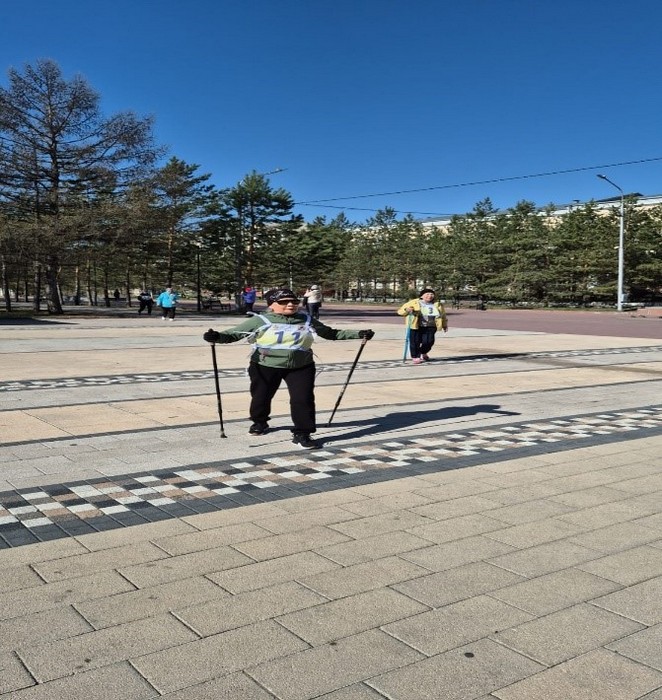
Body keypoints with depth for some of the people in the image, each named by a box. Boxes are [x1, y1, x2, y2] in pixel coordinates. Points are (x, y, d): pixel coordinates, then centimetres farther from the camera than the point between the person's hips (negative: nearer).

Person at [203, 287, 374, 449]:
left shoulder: (307, 320, 0)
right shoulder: (260, 321, -10)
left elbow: (331, 333, 9)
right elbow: (233, 333, -11)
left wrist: (359, 334, 2)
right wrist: (216, 337, -32)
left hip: (301, 367, 1)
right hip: (265, 366, -1)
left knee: (303, 399, -9)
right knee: (261, 396, 14)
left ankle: (301, 433, 5)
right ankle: (259, 422, 44)